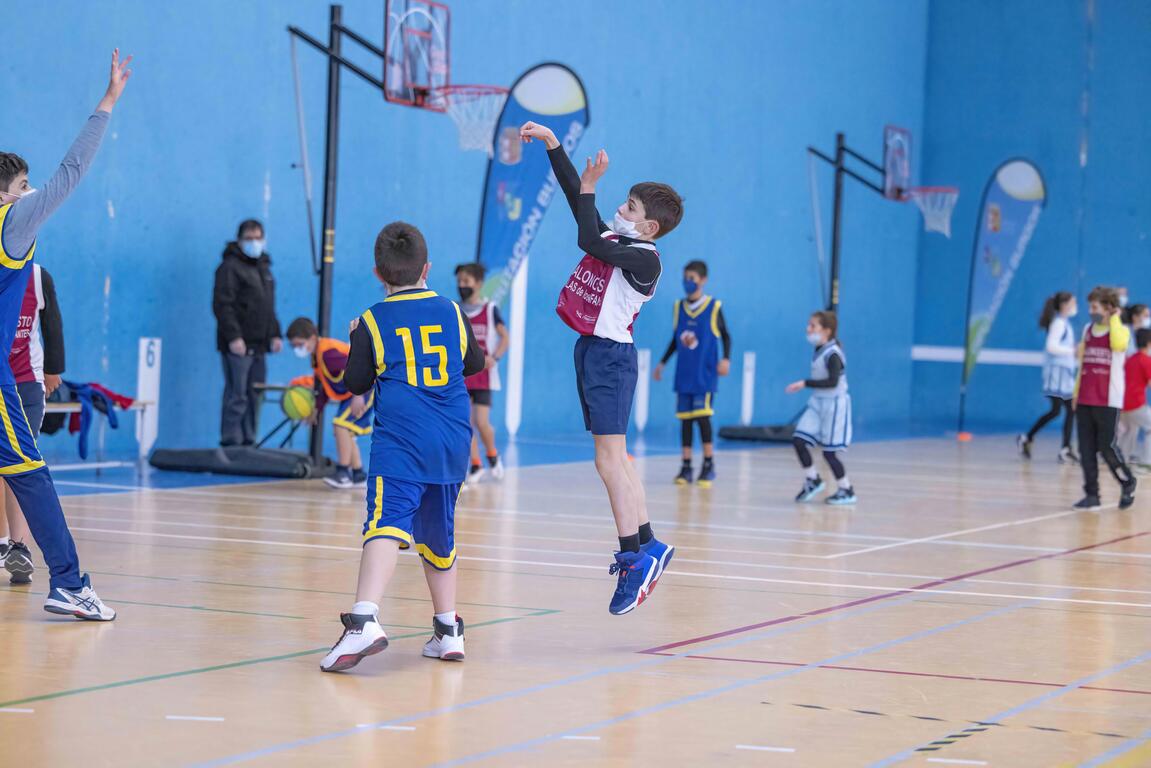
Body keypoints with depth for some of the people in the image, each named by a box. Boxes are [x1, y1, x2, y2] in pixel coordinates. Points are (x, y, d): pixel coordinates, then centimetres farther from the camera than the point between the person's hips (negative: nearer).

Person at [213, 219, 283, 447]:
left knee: (254, 396, 8)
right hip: (238, 345, -8)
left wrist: (275, 334, 16)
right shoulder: (230, 267, -6)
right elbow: (223, 305, -14)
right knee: (237, 396, -9)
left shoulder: (264, 268, 20)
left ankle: (248, 442, 14)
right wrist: (233, 336, -21)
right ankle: (231, 443, -6)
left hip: (258, 346, 8)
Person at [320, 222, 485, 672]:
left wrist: (358, 343, 24)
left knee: (387, 525, -21)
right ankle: (447, 631, 29)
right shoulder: (451, 313, 12)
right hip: (453, 442, 5)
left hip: (400, 442, -5)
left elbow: (356, 384, 7)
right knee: (438, 533, 20)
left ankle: (365, 619, -41)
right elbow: (475, 363, 27)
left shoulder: (372, 323, 1)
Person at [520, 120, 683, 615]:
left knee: (610, 458, -13)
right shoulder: (613, 238, 12)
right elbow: (574, 195, 17)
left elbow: (588, 243, -25)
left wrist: (590, 185, -18)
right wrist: (552, 144, 12)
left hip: (611, 355, -10)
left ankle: (635, 555, -14)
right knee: (615, 459, 10)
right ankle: (647, 546, 13)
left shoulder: (645, 258, -14)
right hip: (593, 351, 10)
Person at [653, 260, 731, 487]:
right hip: (684, 374, 4)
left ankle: (708, 465, 0)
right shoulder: (678, 306, 8)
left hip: (705, 374, -4)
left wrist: (726, 359, -11)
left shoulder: (714, 307, -4)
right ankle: (686, 467, 8)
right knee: (685, 417, 3)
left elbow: (725, 335, 3)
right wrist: (662, 363, 16)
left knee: (702, 415, -10)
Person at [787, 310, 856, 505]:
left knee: (829, 452, -2)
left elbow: (833, 381, -30)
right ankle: (813, 480, 17)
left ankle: (846, 491, 14)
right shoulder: (819, 351, 6)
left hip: (834, 405, -8)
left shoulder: (832, 354, -20)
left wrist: (805, 383, -31)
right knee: (798, 441, -1)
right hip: (818, 403, 8)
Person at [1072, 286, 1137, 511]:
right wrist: (1076, 394, 17)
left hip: (1108, 401, -5)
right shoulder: (1088, 330, 13)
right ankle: (1092, 495, 6)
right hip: (1085, 400, 5)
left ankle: (1127, 484, 18)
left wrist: (1114, 318, -17)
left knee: (1107, 447, -5)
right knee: (1086, 450, 1)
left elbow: (1118, 345, -29)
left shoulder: (1120, 330, -3)